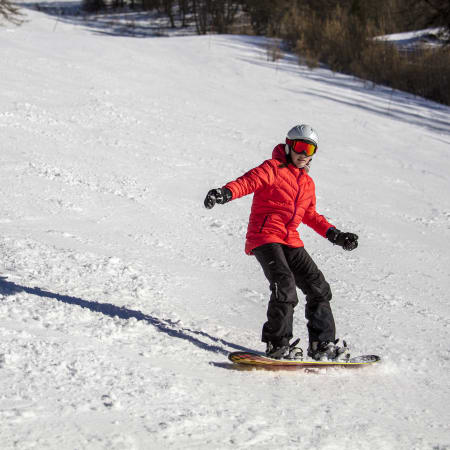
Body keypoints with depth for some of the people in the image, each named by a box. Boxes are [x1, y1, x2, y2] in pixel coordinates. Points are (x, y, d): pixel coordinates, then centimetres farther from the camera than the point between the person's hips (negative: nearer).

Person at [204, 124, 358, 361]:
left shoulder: (308, 183, 21)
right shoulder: (273, 169, 0)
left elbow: (310, 215, 32)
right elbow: (248, 181, -17)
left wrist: (334, 234, 24)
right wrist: (226, 193, -36)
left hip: (290, 242, 7)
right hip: (264, 237, -7)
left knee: (318, 287, 2)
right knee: (285, 284, -25)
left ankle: (322, 343, 11)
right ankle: (277, 344, -19)